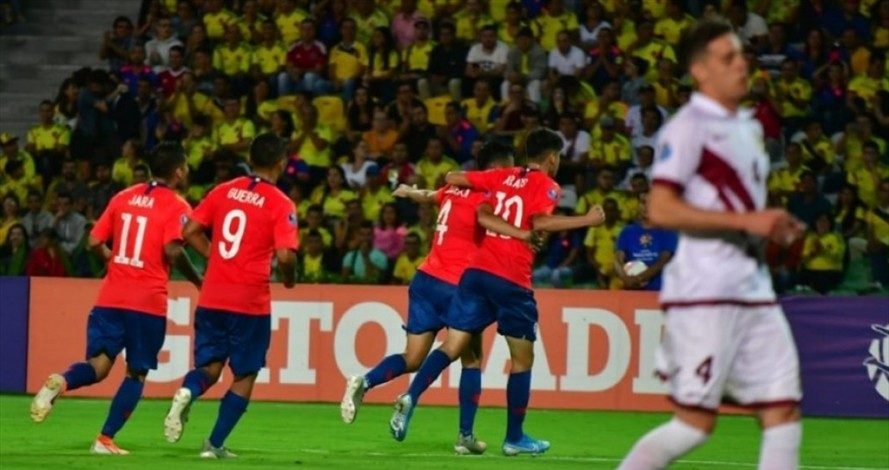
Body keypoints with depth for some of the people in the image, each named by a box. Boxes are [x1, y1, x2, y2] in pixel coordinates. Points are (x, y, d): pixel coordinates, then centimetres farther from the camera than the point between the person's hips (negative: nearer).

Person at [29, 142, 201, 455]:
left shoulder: (123, 197, 13)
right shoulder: (175, 206, -4)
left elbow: (95, 242, 12)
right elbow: (172, 250, -18)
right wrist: (197, 280, -4)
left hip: (111, 297, 4)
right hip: (148, 301, -4)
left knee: (99, 364, 0)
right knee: (137, 372, 8)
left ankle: (60, 382, -32)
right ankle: (105, 440, 2)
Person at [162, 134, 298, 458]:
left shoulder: (223, 191, 6)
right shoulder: (281, 204, -8)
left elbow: (190, 232, 5)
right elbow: (285, 256, -18)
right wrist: (288, 279, 3)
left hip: (212, 298, 4)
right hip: (251, 301, -4)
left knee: (210, 367, 13)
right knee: (245, 376, 10)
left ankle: (186, 393, -20)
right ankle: (214, 444, 4)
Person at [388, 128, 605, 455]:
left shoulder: (503, 176, 15)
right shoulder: (546, 185, -1)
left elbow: (453, 179, 19)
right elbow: (539, 222, -19)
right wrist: (587, 220, -14)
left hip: (477, 270, 5)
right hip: (512, 280, -5)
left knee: (452, 347, 3)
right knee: (522, 359, 8)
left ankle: (410, 398, -19)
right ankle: (514, 438, 11)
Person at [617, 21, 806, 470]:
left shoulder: (748, 127, 19)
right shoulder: (688, 126, -9)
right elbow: (661, 210, -18)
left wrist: (775, 227, 10)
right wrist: (747, 221, -21)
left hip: (754, 287, 8)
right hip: (705, 292, -8)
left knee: (784, 411, 1)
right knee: (695, 422, -7)